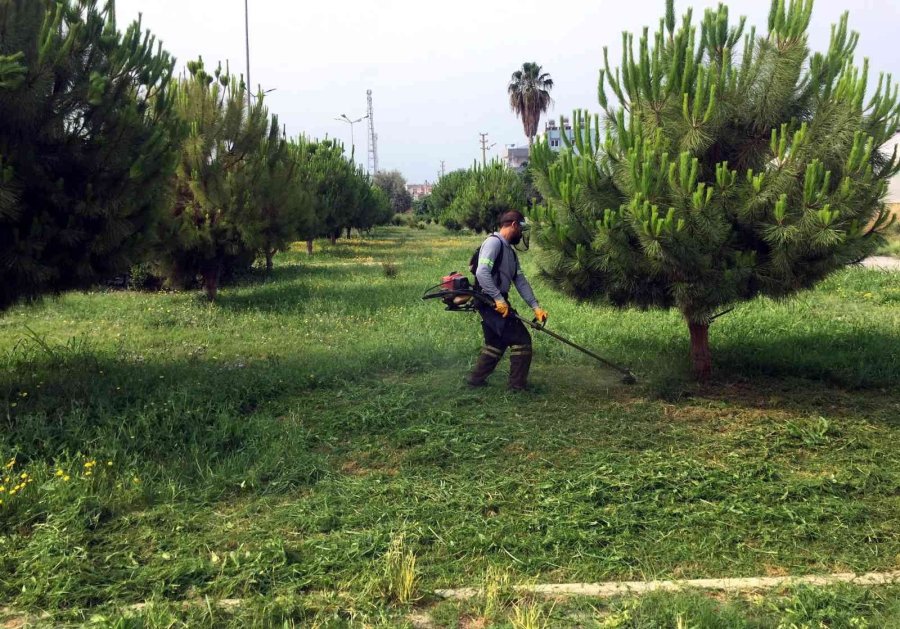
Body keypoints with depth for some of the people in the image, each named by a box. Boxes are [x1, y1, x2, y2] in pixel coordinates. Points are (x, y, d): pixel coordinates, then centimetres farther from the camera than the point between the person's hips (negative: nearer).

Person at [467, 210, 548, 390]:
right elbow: (482, 272, -25)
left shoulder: (510, 251, 18)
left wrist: (536, 306, 5)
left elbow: (520, 280, 14)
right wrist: (498, 298, -28)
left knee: (496, 343, 20)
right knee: (522, 340, -6)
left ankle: (476, 379, 29)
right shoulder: (494, 242, -13)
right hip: (491, 302, -10)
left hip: (497, 302, 10)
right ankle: (518, 386, 1)